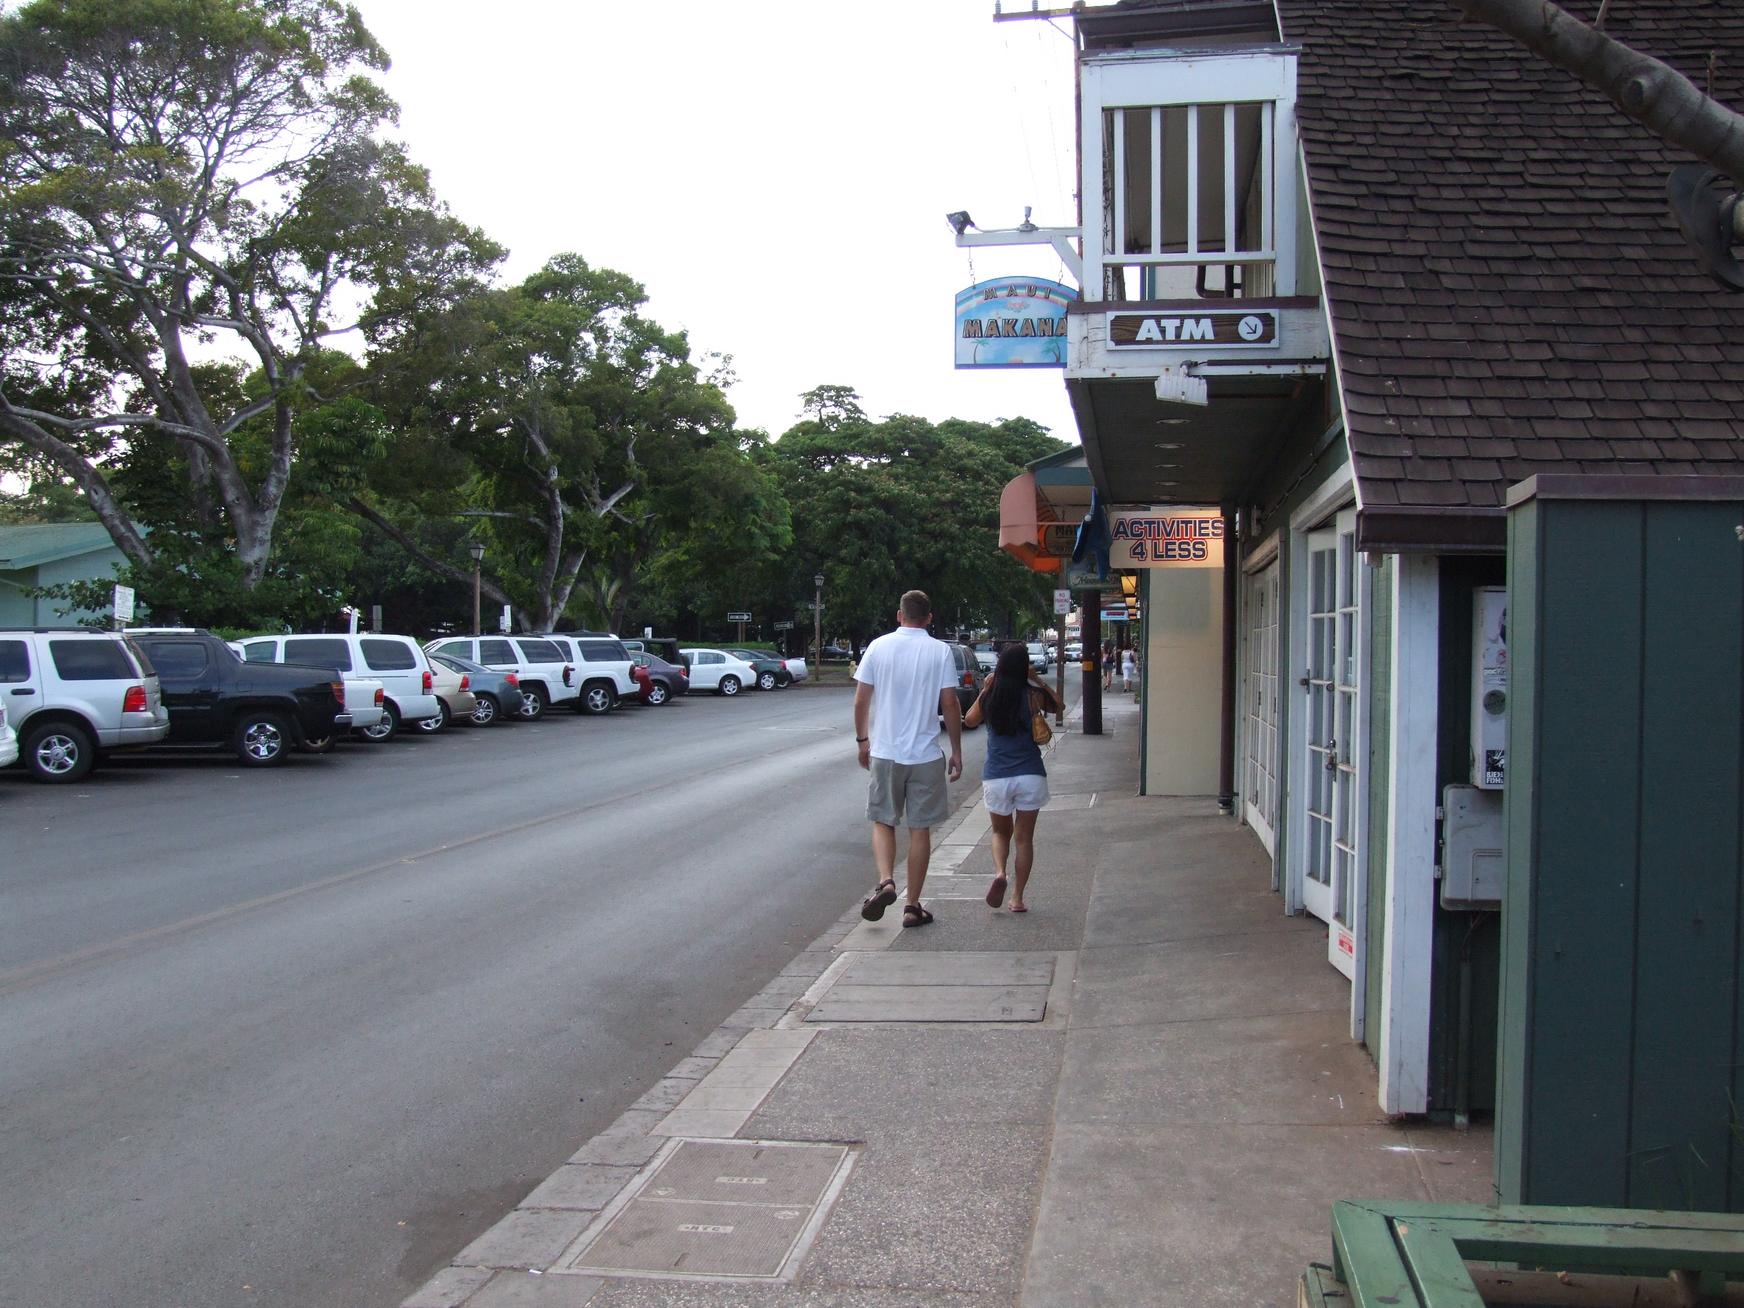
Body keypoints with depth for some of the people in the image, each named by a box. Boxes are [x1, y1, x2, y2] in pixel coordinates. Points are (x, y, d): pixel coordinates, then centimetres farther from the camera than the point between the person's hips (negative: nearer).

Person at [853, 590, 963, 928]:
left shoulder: (878, 647, 0)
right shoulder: (940, 651, -4)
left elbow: (860, 700, 1)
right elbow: (950, 705, -5)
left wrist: (862, 740, 14)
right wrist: (957, 752, 4)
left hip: (884, 752, 1)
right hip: (926, 755, -1)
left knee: (883, 822, 14)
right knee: (920, 828, 8)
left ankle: (885, 881, -9)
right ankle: (913, 906, 11)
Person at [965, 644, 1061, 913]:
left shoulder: (988, 698, -3)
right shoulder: (1033, 696, -6)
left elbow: (970, 720, 17)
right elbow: (1057, 706, 15)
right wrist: (1038, 681, 16)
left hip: (996, 777, 1)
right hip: (1030, 776, -1)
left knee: (1001, 833, 20)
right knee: (1024, 838, 9)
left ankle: (999, 872, -8)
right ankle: (1018, 898, 9)